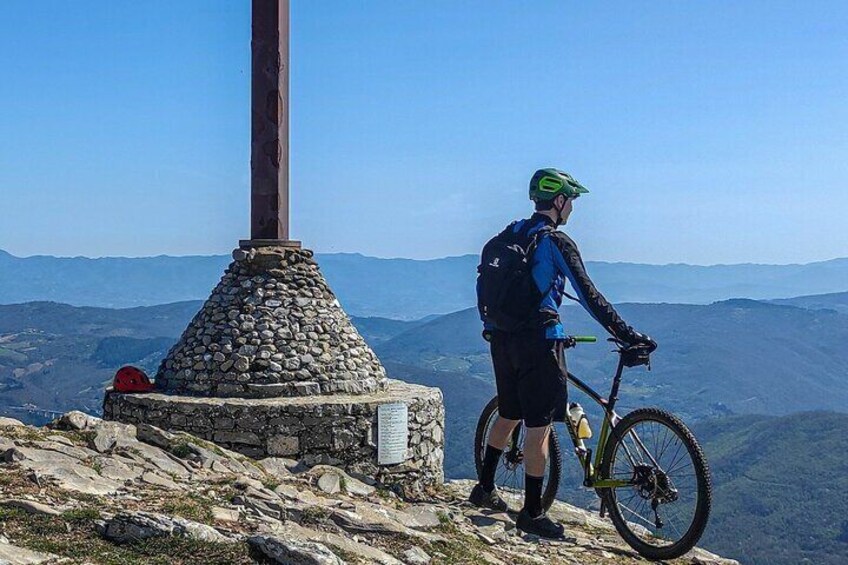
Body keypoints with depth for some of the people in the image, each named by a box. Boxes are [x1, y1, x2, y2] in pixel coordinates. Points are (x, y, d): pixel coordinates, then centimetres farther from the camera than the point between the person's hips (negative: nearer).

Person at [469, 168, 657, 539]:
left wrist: (491, 326, 33)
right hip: (537, 341, -8)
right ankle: (532, 513, 4)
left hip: (502, 338, 8)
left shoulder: (510, 234, 12)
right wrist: (627, 335, -13)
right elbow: (589, 296, -15)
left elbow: (484, 283, 20)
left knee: (508, 414, 23)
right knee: (538, 425, -1)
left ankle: (484, 489, 32)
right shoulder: (556, 242, -11)